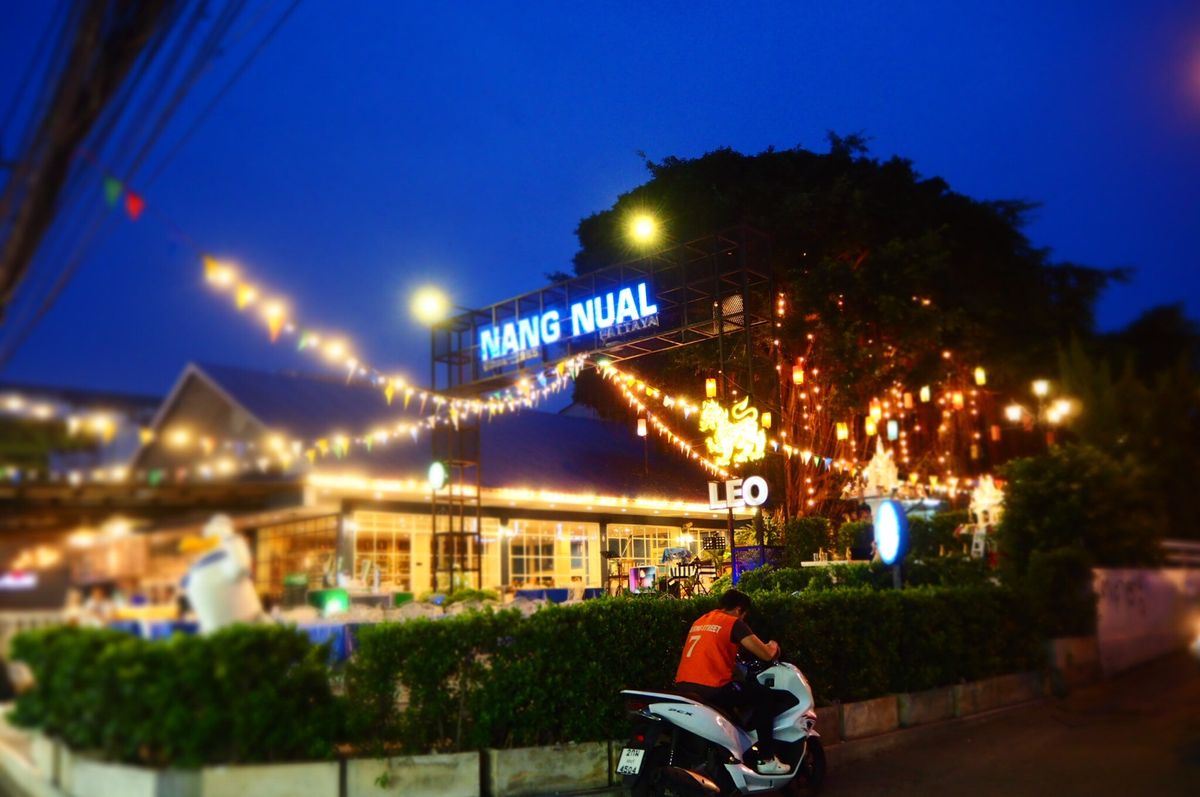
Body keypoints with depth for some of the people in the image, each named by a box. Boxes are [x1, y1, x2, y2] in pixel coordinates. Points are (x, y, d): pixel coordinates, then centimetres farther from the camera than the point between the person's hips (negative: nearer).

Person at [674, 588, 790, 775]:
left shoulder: (699, 622, 22)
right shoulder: (733, 623, 1)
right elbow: (766, 654, 0)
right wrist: (772, 647, 22)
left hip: (683, 689, 8)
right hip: (711, 689, -8)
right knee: (764, 696, 9)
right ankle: (767, 759, 8)